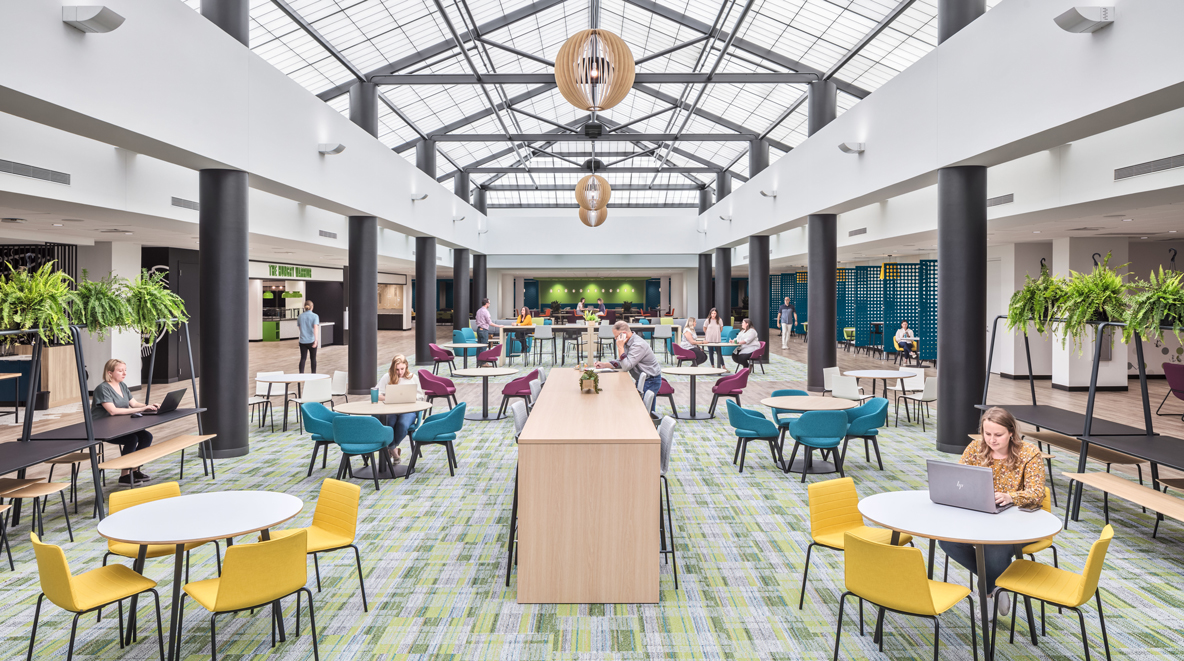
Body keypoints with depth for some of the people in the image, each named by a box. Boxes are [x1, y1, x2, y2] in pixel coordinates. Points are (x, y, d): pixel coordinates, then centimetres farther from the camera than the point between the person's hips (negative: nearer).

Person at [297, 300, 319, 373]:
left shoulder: (300, 316, 5)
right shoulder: (315, 316, -8)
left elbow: (300, 328, 17)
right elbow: (315, 328, -20)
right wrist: (316, 340, -28)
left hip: (302, 341, 3)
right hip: (311, 341, -3)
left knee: (303, 358, 4)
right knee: (313, 358, 10)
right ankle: (313, 375, 18)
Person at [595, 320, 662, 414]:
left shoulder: (638, 345, -25)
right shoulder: (628, 342, 6)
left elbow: (626, 366, -27)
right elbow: (620, 363, 13)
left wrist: (620, 347, -25)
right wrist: (604, 365, 0)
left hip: (650, 381, -9)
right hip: (641, 380, 10)